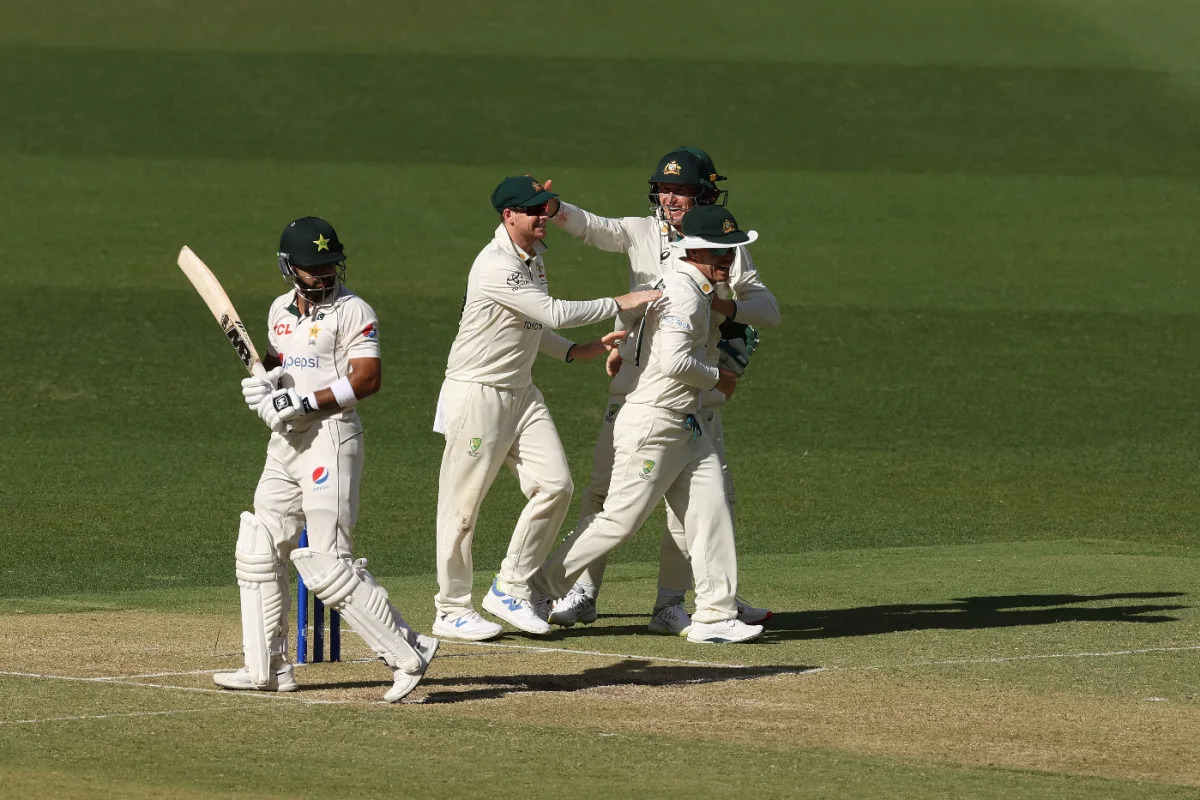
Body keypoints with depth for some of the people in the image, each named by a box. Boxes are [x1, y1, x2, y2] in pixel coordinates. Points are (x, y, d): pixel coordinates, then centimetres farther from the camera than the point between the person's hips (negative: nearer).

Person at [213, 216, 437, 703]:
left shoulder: (352, 311, -8)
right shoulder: (281, 310, 14)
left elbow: (367, 378, -16)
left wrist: (305, 401, -21)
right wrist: (263, 377, 2)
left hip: (330, 438, -8)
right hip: (284, 443, 8)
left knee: (328, 564, -15)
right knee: (258, 553, 10)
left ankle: (408, 654, -11)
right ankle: (267, 668, 19)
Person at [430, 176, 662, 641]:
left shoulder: (534, 257, 10)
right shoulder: (495, 266, -21)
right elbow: (554, 313, -26)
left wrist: (575, 352, 5)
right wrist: (619, 304, -21)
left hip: (521, 393, 9)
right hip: (477, 393, -9)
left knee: (554, 486, -1)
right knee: (462, 503, -1)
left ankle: (510, 591, 10)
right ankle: (452, 611, 8)